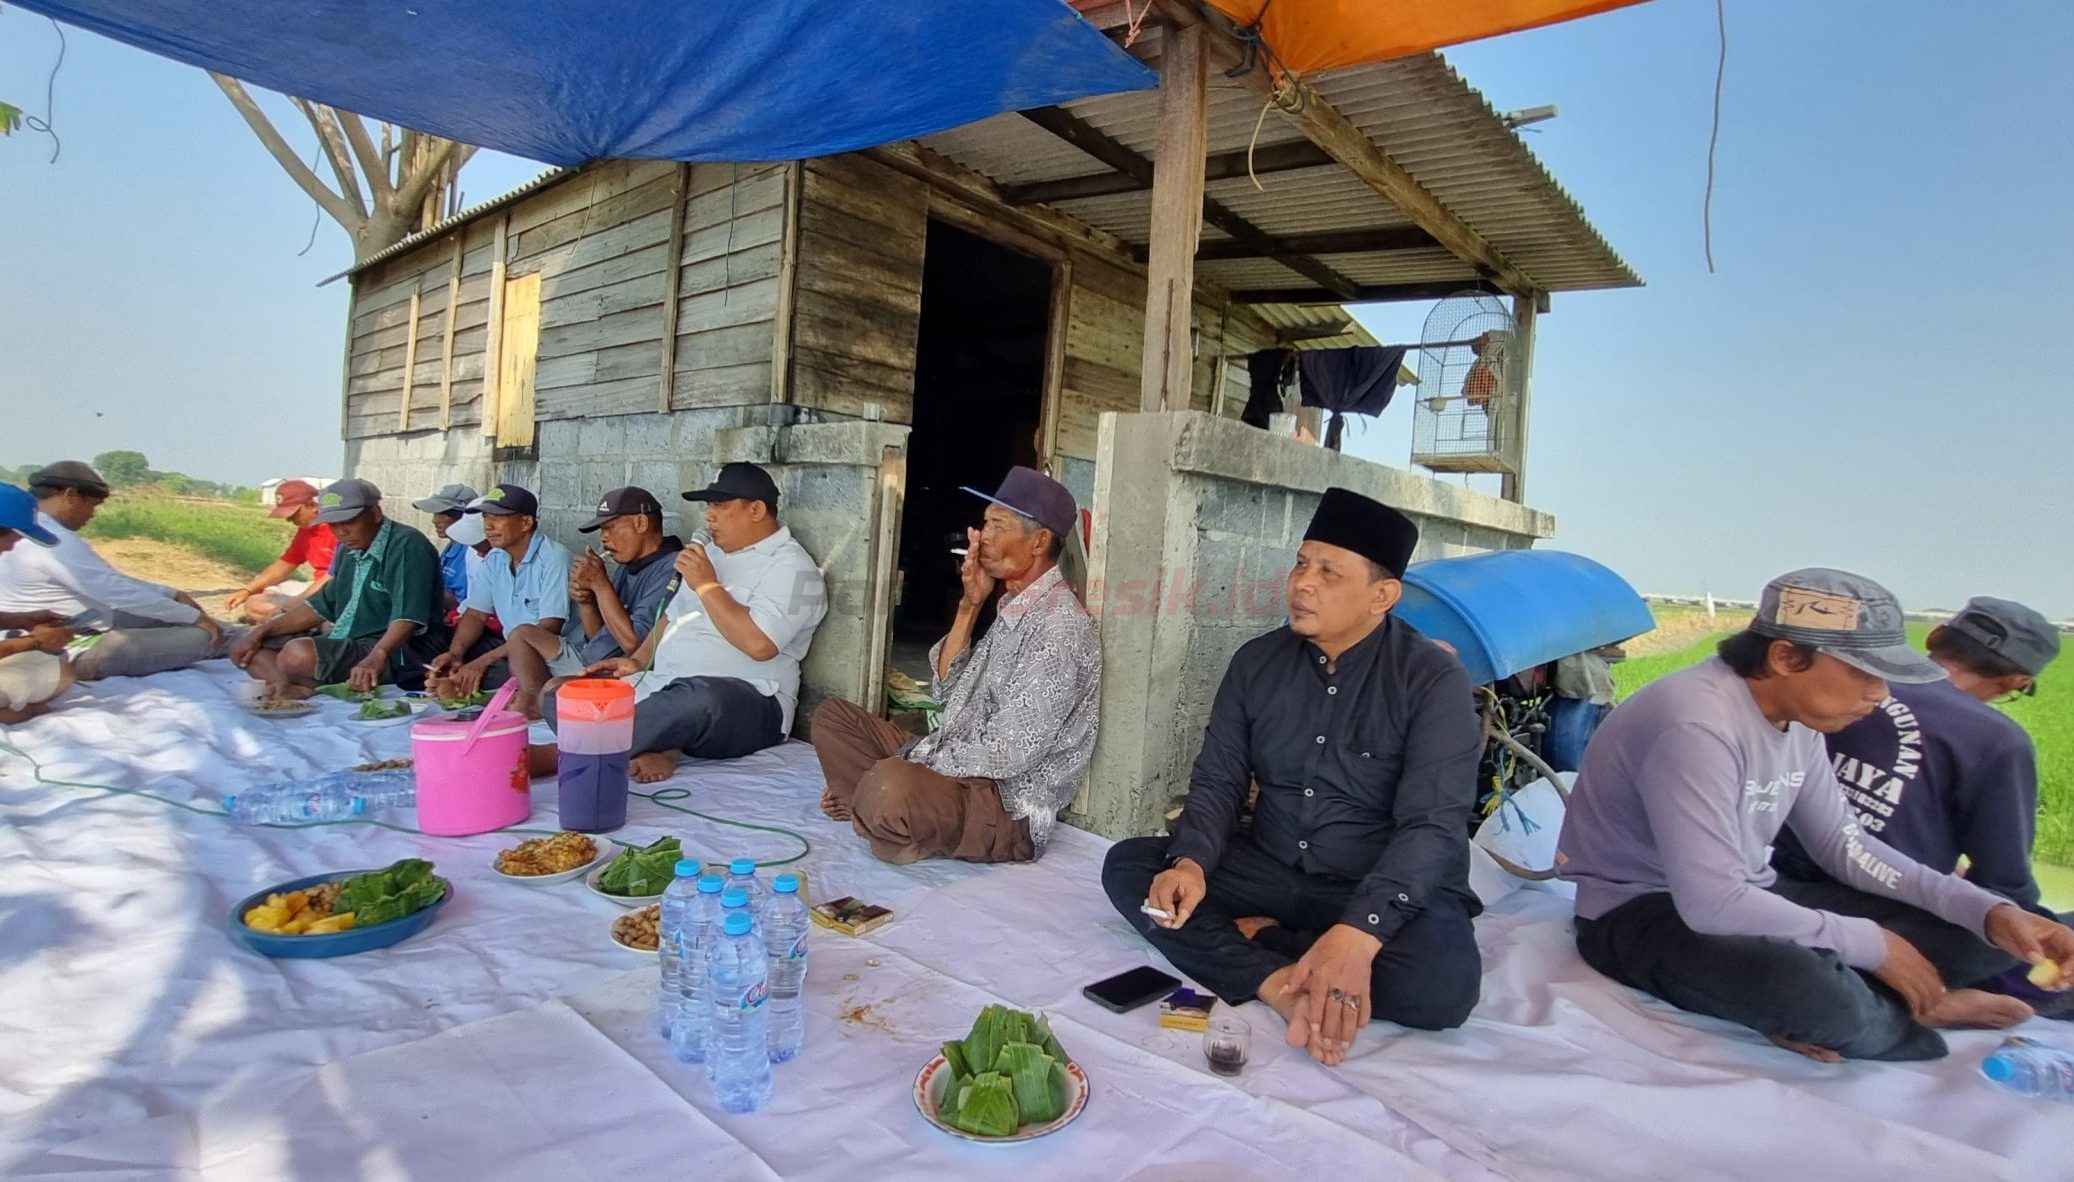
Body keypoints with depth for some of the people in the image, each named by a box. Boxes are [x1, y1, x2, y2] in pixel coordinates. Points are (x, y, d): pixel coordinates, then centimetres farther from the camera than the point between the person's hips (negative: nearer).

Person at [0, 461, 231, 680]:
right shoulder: (55, 541, -24)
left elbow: (109, 579, 13)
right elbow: (120, 592, -23)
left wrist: (173, 594, 10)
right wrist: (195, 617, -15)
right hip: (72, 651, -11)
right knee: (201, 636, -15)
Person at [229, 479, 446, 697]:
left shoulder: (407, 546, -13)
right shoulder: (350, 551, 17)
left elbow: (408, 616, -25)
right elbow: (322, 606, 26)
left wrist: (377, 656, -40)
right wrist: (262, 632, 17)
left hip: (394, 650, -10)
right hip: (343, 645, 11)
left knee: (298, 654, -33)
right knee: (243, 649, 5)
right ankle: (286, 686, -21)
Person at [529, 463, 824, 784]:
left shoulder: (791, 566, -7)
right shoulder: (712, 554, 21)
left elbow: (759, 644, -22)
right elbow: (672, 616, 29)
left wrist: (707, 585, -13)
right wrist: (638, 661, 12)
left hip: (744, 703, -8)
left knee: (700, 696, -42)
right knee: (556, 691, -2)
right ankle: (656, 750, -24)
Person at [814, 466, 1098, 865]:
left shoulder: (1059, 627, -19)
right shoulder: (1014, 608, 11)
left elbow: (1007, 755, -23)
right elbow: (948, 689, 14)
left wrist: (913, 769, -15)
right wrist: (970, 605, 3)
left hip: (1006, 806, -10)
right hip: (958, 770, 10)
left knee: (891, 787, -38)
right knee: (833, 715, 13)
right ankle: (892, 818, -4)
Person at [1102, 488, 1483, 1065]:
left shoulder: (1434, 680, -13)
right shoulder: (1257, 661, 1)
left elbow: (1432, 825, -22)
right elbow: (1217, 780, 1)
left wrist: (1357, 935, -38)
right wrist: (1191, 863, -22)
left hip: (1387, 892, -3)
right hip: (1268, 868, 4)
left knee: (1445, 982, -34)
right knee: (1126, 865, -13)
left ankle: (1251, 936, -13)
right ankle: (1282, 986, -28)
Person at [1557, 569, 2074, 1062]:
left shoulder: (1799, 718, 1)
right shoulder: (1697, 726, -30)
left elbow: (1842, 843, 11)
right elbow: (1712, 906, -32)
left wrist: (1988, 911, -2)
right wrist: (1871, 945, -20)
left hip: (1747, 897, 9)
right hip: (1640, 912, -9)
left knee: (1975, 934, 4)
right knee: (1811, 988, -36)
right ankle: (1901, 1016, -2)